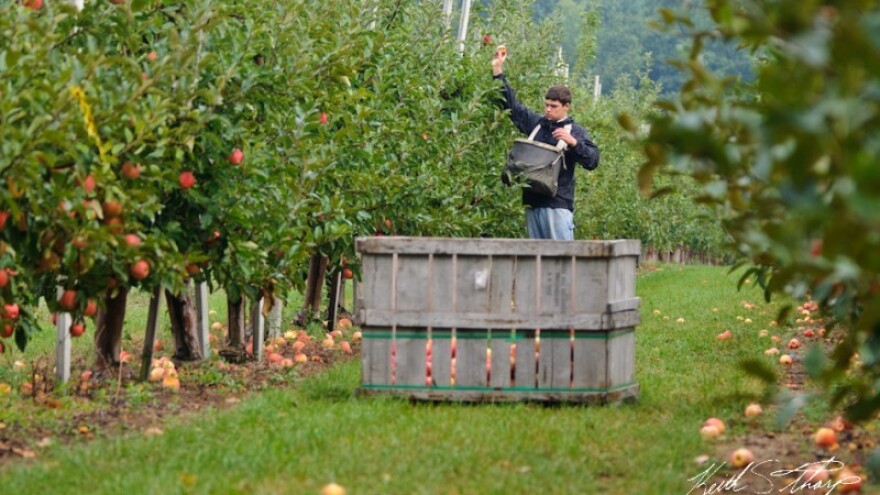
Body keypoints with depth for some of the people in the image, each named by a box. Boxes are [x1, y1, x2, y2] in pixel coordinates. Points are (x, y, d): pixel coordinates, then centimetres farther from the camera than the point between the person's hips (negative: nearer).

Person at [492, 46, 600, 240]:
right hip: (532, 201, 5)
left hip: (558, 204, -5)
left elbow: (592, 161, -5)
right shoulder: (535, 123, 15)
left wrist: (573, 142, -19)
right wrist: (498, 70, 19)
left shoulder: (576, 132, 3)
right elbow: (510, 103, 22)